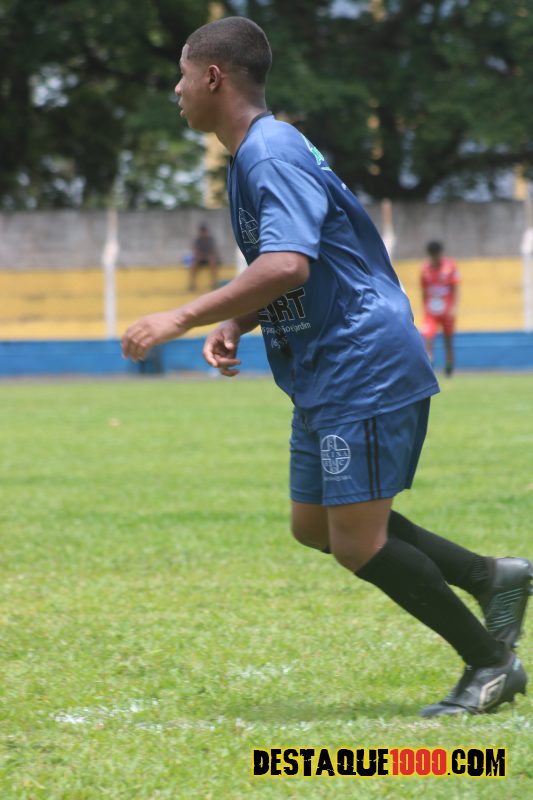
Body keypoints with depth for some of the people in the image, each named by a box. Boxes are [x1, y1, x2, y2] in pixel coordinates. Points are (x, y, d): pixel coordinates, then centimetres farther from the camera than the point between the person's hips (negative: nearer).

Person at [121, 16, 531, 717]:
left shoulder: (272, 154, -18)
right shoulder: (252, 155, 15)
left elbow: (287, 267, -32)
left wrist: (182, 319, -29)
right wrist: (234, 326, 5)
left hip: (366, 371, -11)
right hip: (325, 377, 11)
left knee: (358, 544, -9)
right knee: (314, 525, 15)